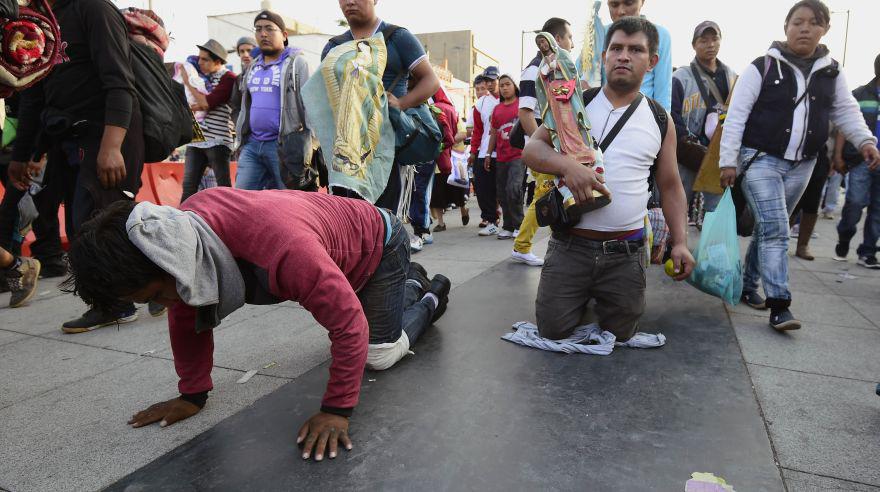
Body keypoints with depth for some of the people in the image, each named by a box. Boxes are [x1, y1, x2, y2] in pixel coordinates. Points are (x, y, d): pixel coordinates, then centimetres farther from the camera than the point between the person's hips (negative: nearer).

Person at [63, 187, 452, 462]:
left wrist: (336, 410, -36)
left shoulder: (282, 249, -51)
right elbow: (187, 318, -8)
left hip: (377, 240, -7)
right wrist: (193, 394, -5)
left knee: (379, 354, -5)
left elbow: (349, 325, -43)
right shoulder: (182, 230, -23)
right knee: (335, 315, 23)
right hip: (338, 257, 7)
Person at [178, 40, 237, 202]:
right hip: (195, 140, 6)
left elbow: (207, 103, -14)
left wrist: (187, 83, -6)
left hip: (217, 141, -6)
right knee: (188, 186, 3)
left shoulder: (228, 78, -4)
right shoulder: (203, 77, 16)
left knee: (224, 186, 0)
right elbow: (202, 104, 18)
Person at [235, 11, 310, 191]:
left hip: (283, 145, -7)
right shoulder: (253, 66, 18)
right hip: (251, 144, 7)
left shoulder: (296, 63, -4)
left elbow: (307, 106, -9)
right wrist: (242, 140, 22)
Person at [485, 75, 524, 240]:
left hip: (519, 155, -5)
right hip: (501, 157, 5)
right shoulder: (497, 109, 14)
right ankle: (508, 226, 18)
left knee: (513, 189, -18)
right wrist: (488, 154, 16)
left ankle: (518, 225, -3)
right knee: (502, 194, 6)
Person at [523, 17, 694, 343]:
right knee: (553, 332, 3)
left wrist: (680, 242, -1)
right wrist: (567, 165, -25)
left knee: (620, 336, 12)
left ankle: (599, 298, 43)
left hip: (627, 252, 2)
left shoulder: (660, 120, 6)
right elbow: (532, 149, -4)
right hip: (570, 246, -1)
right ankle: (584, 298, 33)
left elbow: (670, 186, 10)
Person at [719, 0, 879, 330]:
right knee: (775, 229, -14)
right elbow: (736, 116, -9)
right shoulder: (762, 67, -7)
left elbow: (846, 112, 18)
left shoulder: (831, 73, 8)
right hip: (760, 159, -5)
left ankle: (748, 285, 27)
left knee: (769, 228, 12)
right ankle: (779, 305, -13)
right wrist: (728, 161, -13)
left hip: (801, 166, 5)